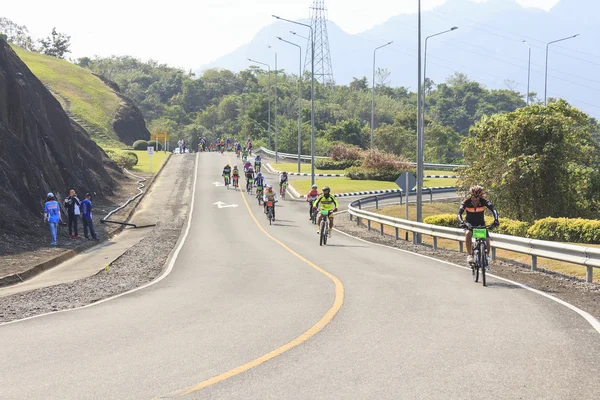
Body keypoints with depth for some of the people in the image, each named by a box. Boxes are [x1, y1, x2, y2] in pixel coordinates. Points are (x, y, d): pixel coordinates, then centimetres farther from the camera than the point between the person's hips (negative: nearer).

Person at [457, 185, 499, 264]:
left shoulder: (484, 201, -21)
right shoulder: (466, 202, -21)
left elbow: (493, 210, -31)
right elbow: (459, 213, -28)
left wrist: (496, 220, -49)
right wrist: (462, 222, -48)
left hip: (481, 224, 1)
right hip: (469, 224, -1)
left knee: (487, 240, -17)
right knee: (468, 234, -33)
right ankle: (469, 255, -23)